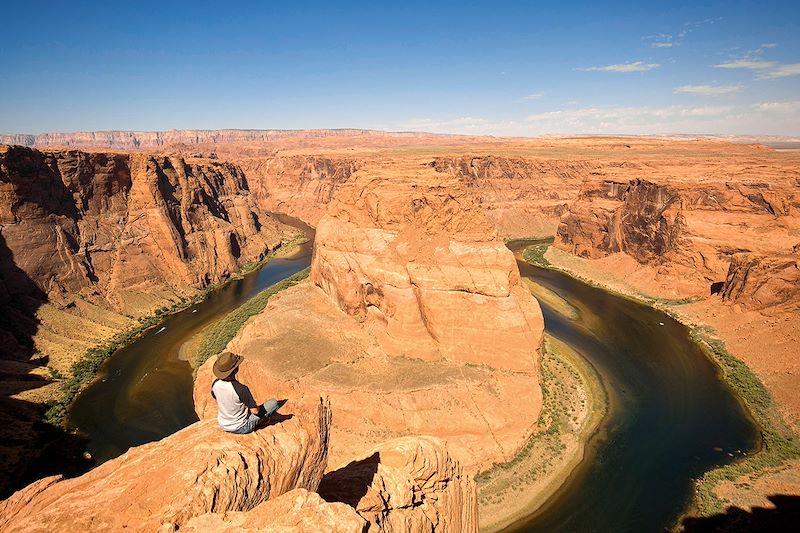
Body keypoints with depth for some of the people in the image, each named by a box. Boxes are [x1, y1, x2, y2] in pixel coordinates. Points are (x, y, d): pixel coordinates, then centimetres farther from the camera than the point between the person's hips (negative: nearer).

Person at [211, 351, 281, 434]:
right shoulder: (241, 389, -34)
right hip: (241, 428, -6)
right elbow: (255, 411, -24)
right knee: (274, 403, -1)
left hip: (223, 425, 6)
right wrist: (255, 406, 0)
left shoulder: (215, 384, -17)